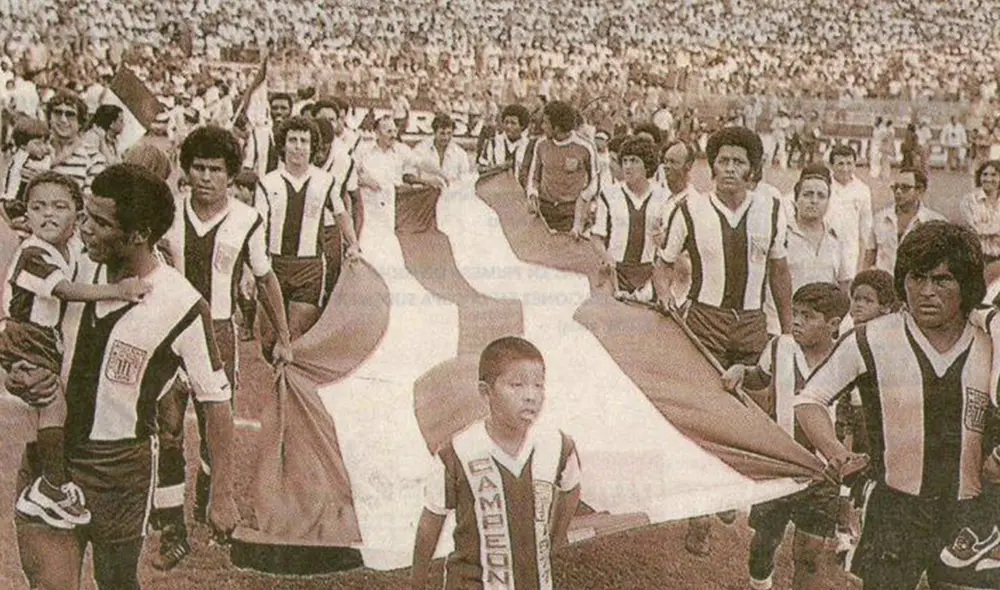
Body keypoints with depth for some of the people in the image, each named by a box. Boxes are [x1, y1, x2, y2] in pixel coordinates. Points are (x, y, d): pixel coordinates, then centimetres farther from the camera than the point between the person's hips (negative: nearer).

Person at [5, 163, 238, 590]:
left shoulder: (183, 307, -18)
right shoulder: (80, 272, -2)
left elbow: (216, 402, -10)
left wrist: (222, 496, -8)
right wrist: (23, 377, -9)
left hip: (120, 465, -4)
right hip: (50, 452, 4)